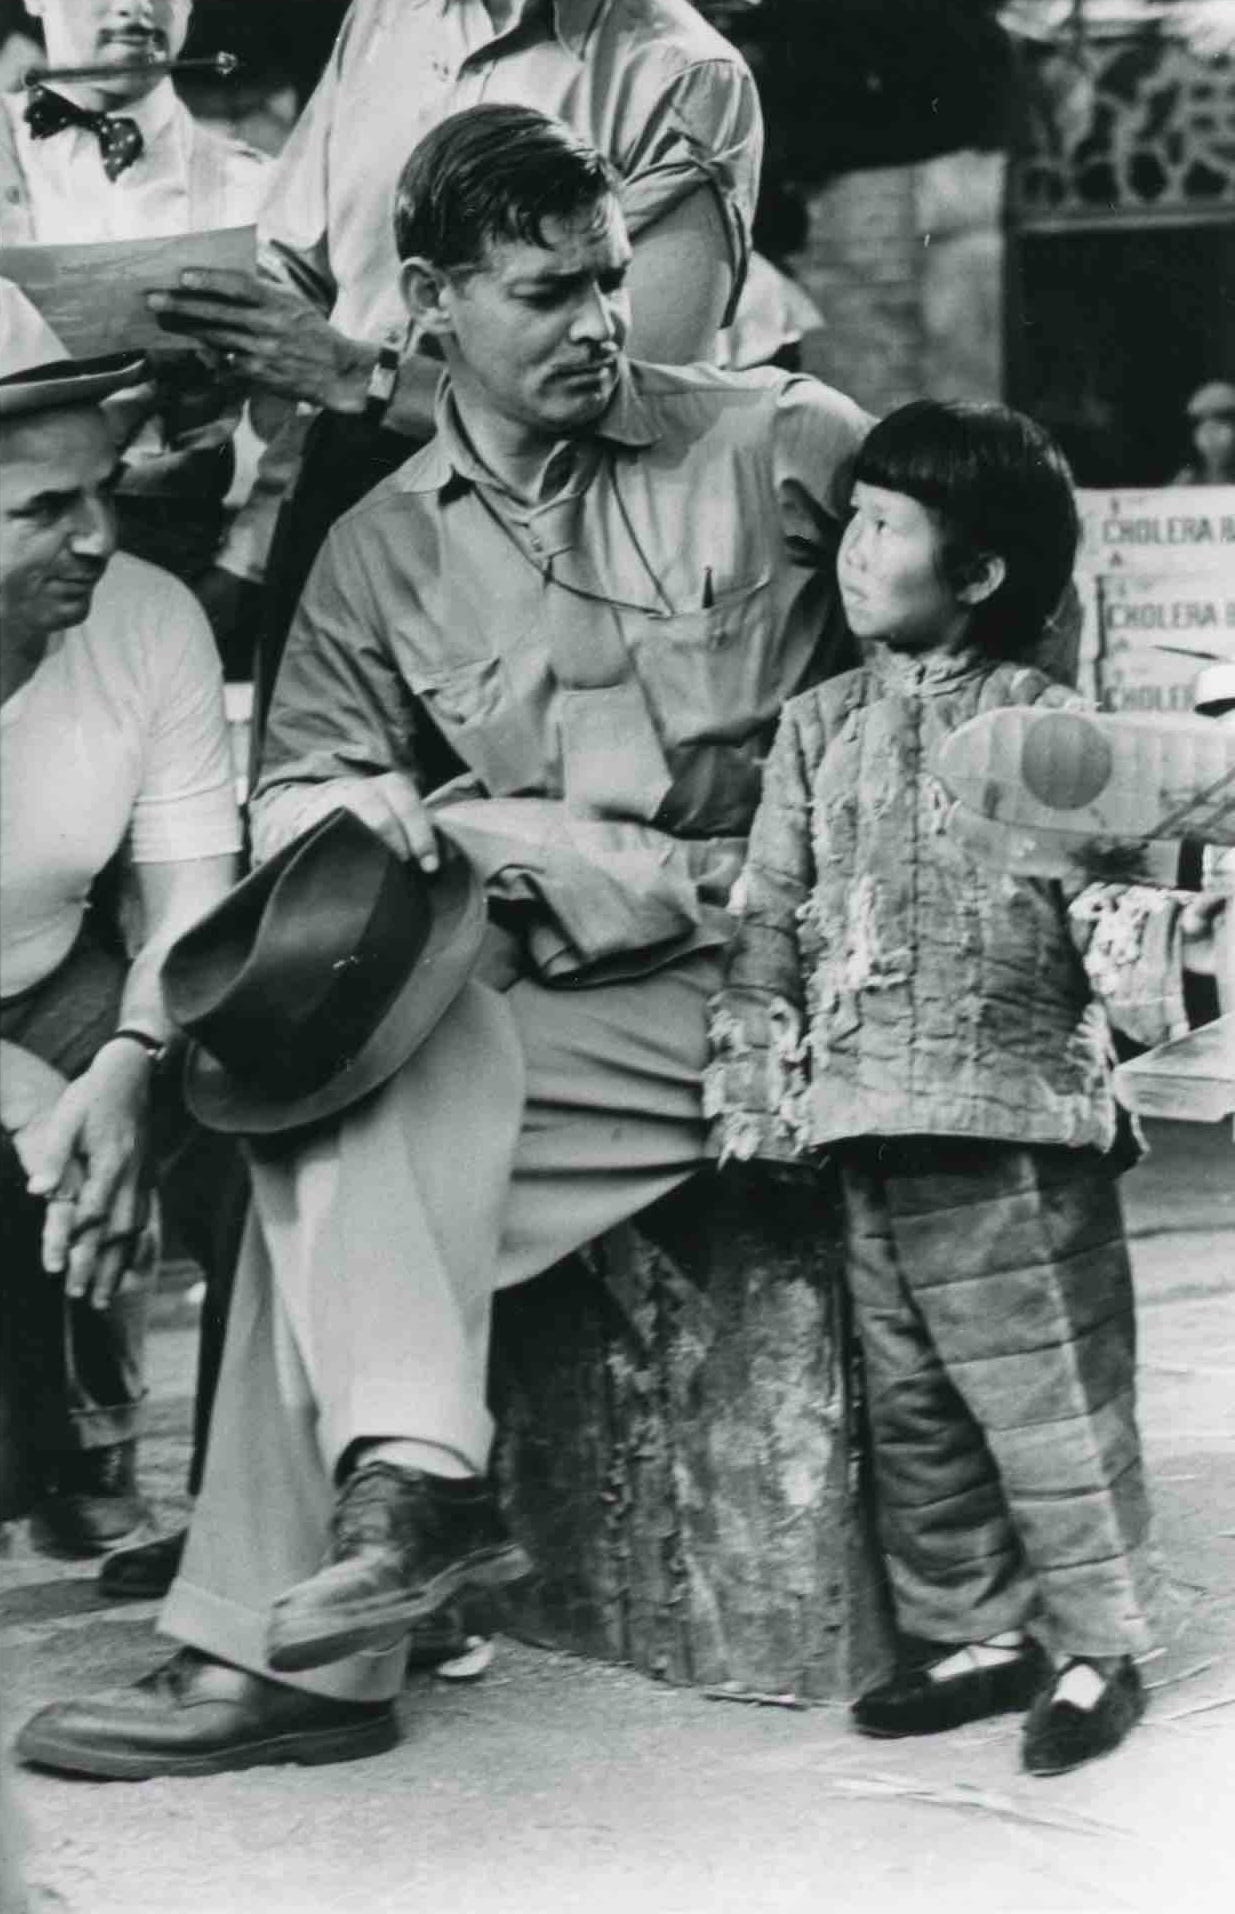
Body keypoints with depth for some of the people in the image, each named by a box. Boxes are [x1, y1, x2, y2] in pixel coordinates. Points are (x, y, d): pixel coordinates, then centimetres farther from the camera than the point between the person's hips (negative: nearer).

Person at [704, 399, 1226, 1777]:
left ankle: (1097, 1647, 14)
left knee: (1050, 1398, 1)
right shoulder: (820, 729, 10)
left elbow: (1107, 889, -6)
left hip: (1016, 1122, -5)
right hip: (869, 1132, 5)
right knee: (910, 1403, 12)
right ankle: (973, 1631, 25)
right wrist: (752, 1067, 6)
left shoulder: (1044, 729, -4)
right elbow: (771, 912, 12)